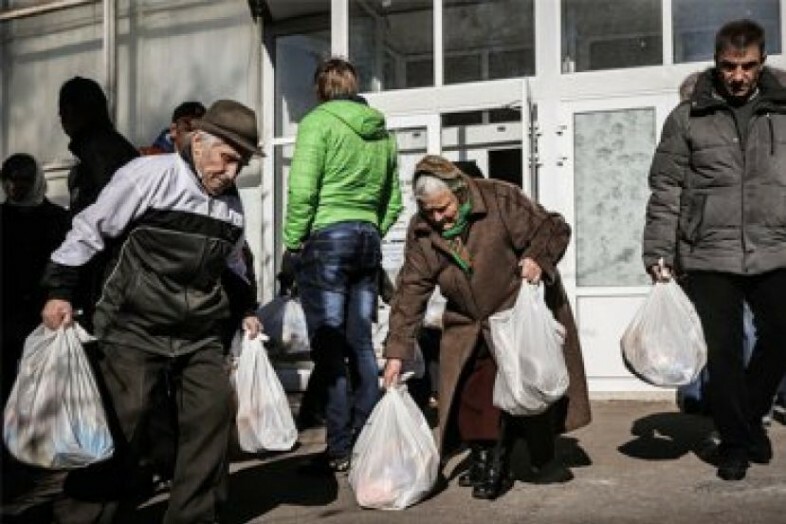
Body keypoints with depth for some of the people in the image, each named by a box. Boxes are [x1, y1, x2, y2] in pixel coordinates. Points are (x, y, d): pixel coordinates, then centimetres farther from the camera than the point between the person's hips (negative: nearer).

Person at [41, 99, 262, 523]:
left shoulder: (232, 202, 10)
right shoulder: (149, 174, -10)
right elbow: (89, 231, -6)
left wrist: (247, 309, 26)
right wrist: (59, 292, -9)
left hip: (201, 333, 6)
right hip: (135, 329, -6)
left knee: (212, 416, 1)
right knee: (118, 422, -5)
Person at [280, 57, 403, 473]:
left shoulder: (318, 122, -5)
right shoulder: (382, 131, 14)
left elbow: (302, 191, -13)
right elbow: (393, 201, 15)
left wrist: (291, 244, -6)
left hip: (325, 238, -6)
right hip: (368, 239, 6)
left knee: (328, 347, -2)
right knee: (361, 344, 11)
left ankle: (339, 450, 1)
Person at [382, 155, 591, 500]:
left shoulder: (501, 200, -19)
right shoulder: (421, 232, -7)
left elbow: (553, 230, -11)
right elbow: (410, 292, -8)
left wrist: (538, 259, -34)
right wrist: (397, 353, -12)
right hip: (467, 325, 4)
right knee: (468, 391, 0)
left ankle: (498, 466, 1)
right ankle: (480, 459, 18)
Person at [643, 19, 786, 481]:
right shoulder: (688, 118, 4)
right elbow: (665, 191, 2)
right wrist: (659, 255, -5)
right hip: (708, 259, -2)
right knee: (723, 353, 3)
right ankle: (736, 442, 22)